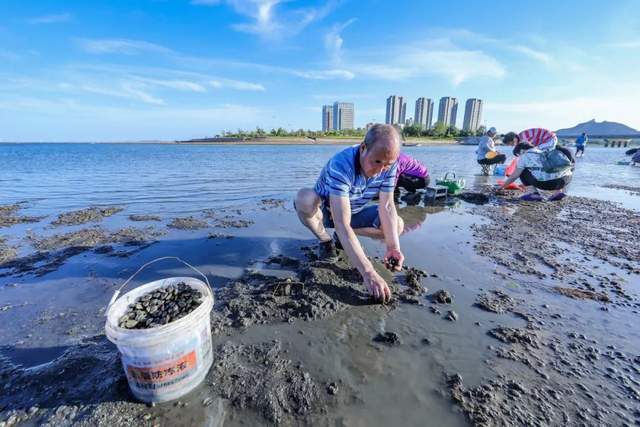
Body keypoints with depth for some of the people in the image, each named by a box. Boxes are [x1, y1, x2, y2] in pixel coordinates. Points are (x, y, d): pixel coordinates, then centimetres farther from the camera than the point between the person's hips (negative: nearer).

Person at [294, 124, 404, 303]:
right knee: (305, 198, -37)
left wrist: (393, 246, -34)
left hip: (354, 212, 5)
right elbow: (341, 224, -45)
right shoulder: (341, 164, -38)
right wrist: (368, 272, -50)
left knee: (398, 225, -15)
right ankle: (325, 240, -6)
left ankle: (343, 236, 7)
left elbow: (387, 206, -18)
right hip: (324, 210, -4)